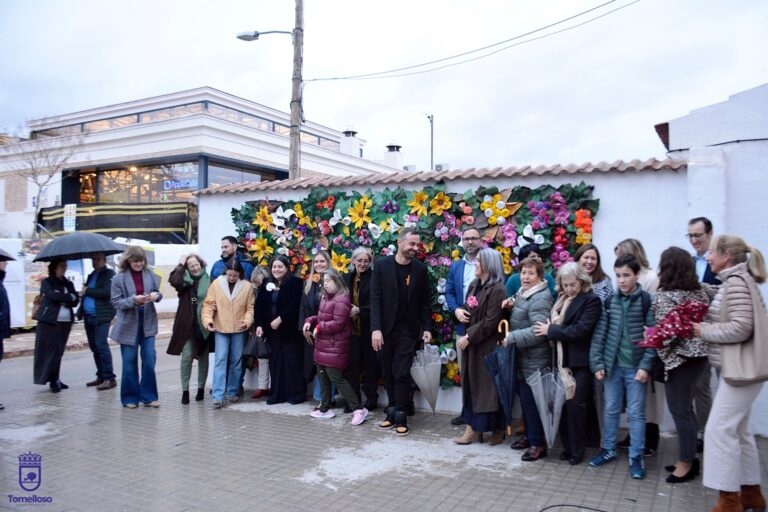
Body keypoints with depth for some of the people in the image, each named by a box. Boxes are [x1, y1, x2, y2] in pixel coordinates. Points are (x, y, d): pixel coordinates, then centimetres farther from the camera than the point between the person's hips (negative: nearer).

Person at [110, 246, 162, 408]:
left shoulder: (150, 275, -1)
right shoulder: (119, 278, -7)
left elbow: (158, 293, 8)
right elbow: (116, 302, -8)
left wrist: (156, 295, -16)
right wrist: (133, 300, -23)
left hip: (148, 323, 2)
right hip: (128, 324, -2)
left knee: (149, 358, 1)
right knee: (129, 362, 6)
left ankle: (148, 396, 13)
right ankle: (130, 398, 18)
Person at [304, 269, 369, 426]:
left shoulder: (341, 300, -18)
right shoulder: (325, 298, 13)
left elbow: (338, 324, -23)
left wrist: (319, 327, -16)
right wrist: (310, 321, 4)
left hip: (334, 346, -10)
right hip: (323, 345, 10)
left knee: (336, 378, -10)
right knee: (323, 377, 16)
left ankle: (358, 409, -5)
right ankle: (325, 408, 28)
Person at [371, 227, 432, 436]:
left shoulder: (420, 268, -1)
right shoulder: (382, 265, -5)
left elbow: (425, 301, 5)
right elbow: (375, 298, -8)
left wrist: (427, 328, -1)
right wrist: (375, 328, -15)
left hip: (407, 330, -1)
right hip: (385, 329, 1)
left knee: (401, 373, -3)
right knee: (388, 373, 10)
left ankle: (400, 417, 6)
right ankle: (393, 412, 22)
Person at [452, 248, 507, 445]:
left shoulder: (497, 290, -15)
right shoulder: (474, 285, 12)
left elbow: (490, 322, -20)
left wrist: (468, 337, -16)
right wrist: (458, 310, -4)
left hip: (487, 346, -8)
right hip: (471, 343, 8)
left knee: (488, 386, 0)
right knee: (471, 385, 9)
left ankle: (498, 428, 15)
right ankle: (473, 426, 17)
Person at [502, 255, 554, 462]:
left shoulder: (540, 299, -19)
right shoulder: (523, 292, 11)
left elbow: (538, 331, -27)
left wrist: (511, 338, -21)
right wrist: (512, 302, 8)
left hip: (535, 360, -10)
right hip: (523, 358, 10)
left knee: (531, 400, -3)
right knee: (525, 399, 17)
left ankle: (538, 443, 9)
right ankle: (529, 435, 31)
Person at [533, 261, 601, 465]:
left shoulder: (591, 300, -7)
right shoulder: (561, 298, 13)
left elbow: (581, 329, -17)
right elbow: (552, 323, 14)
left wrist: (551, 331, -14)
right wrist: (549, 330, -8)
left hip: (580, 362, -6)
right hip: (562, 360, 6)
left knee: (575, 405, -1)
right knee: (562, 404, 8)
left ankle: (577, 450, 13)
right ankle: (567, 446, 20)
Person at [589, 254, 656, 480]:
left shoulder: (646, 300, -6)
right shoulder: (610, 300, 2)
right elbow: (599, 333, 2)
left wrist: (645, 366, -14)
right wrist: (597, 363, -3)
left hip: (635, 367, -3)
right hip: (612, 365, 3)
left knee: (636, 413, 6)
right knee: (611, 410, 14)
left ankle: (636, 457, 17)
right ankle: (608, 449, 28)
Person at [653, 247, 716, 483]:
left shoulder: (664, 296, -17)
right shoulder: (701, 290, 4)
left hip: (678, 358, -8)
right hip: (697, 355, 8)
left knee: (680, 410, 2)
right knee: (685, 408, 17)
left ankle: (686, 463, 11)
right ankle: (688, 457, 25)